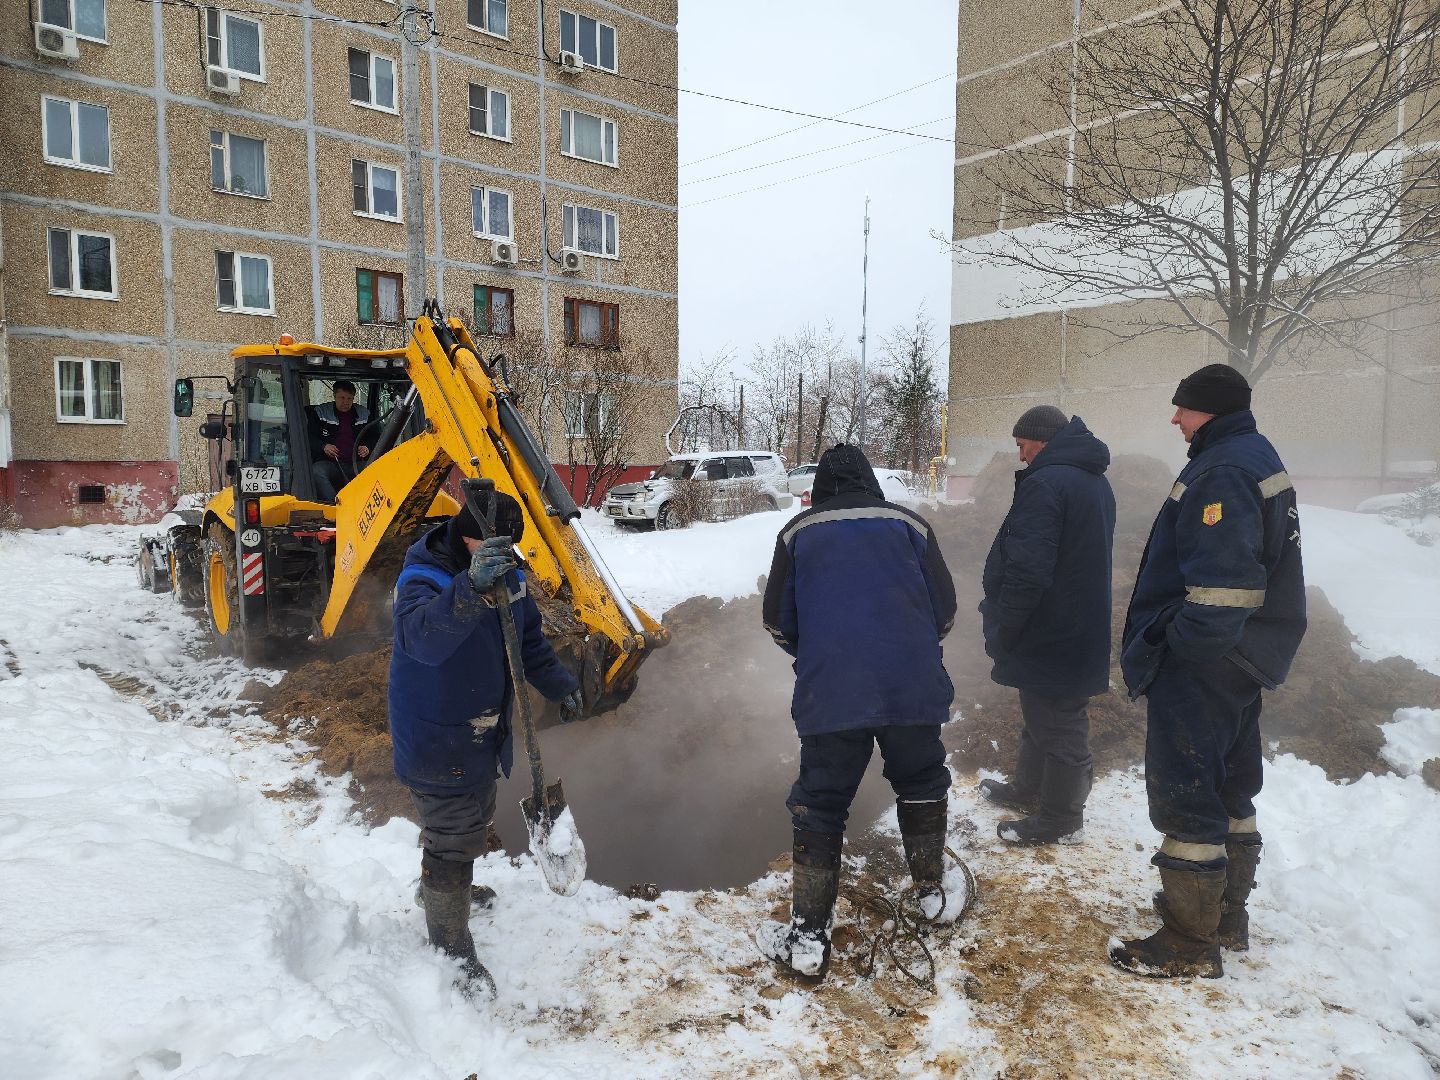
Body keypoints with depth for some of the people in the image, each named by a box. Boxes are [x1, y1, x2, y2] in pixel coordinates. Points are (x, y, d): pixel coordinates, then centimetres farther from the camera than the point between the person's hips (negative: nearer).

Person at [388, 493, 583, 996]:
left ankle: (444, 889, 54)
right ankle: (453, 950, 24)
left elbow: (529, 639, 12)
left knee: (474, 822, 27)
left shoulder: (506, 574, -4)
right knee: (452, 844, 4)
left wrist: (560, 684, 9)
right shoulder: (421, 581, -27)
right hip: (436, 743, -8)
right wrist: (472, 587, -65)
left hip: (484, 735, 8)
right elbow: (424, 636, -50)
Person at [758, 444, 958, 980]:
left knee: (819, 806, 9)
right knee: (922, 784, 25)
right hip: (913, 689, 2)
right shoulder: (909, 524, 9)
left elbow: (779, 622, 11)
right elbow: (944, 609, 9)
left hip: (829, 694, -1)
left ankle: (807, 938, 11)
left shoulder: (798, 533, 8)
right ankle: (933, 890, 39)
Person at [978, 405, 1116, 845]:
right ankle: (1027, 789, 39)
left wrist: (1000, 633, -15)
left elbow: (1026, 571, -28)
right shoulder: (1096, 482, 11)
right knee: (1045, 715, 23)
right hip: (1082, 628, 10)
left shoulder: (1046, 484, -22)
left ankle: (1060, 820, 17)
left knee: (1057, 727, 3)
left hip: (1050, 635, -10)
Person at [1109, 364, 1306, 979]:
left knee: (1185, 797, -2)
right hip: (1243, 661, 11)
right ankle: (1227, 917, 34)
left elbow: (1222, 582, -27)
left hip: (1198, 669, -11)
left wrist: (1173, 647, -21)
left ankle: (1189, 944, 8)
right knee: (1229, 791, 20)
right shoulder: (1258, 457, 14)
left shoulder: (1222, 472, -19)